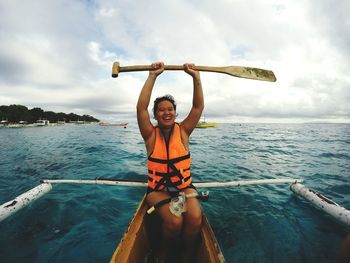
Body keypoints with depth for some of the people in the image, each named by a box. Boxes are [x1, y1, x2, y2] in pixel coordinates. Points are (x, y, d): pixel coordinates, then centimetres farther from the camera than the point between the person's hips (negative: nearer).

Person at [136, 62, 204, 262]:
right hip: (158, 189, -1)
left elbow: (198, 106, -8)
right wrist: (153, 76, -18)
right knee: (174, 221, -25)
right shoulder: (151, 135, -6)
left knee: (195, 218, -24)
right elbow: (141, 108, -18)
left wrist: (196, 76, -14)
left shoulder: (183, 131, -2)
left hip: (185, 187, 2)